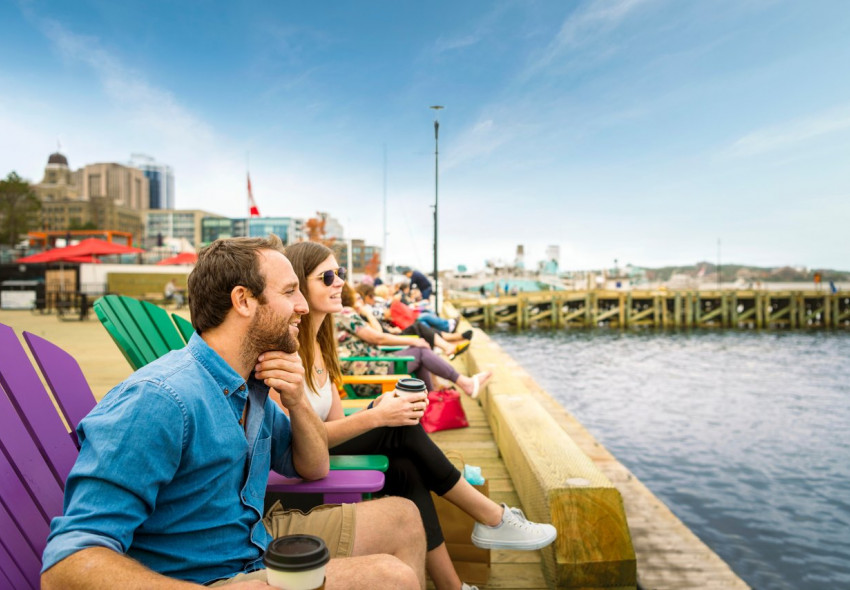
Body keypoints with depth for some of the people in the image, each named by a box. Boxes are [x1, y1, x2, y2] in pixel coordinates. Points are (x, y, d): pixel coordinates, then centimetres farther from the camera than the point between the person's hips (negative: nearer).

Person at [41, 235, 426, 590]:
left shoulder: (253, 384, 2)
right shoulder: (160, 400, -26)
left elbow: (313, 468, 13)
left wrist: (296, 402, -8)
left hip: (260, 540, 9)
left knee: (403, 517, 9)